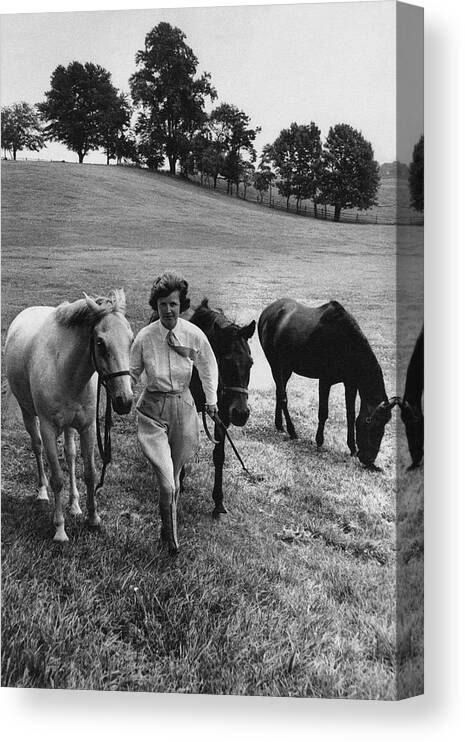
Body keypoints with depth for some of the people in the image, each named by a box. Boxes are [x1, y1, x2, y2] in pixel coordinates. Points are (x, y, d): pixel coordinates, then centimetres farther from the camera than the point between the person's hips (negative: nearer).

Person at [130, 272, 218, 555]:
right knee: (166, 481, -13)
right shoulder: (145, 337, -9)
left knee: (174, 476, 17)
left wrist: (211, 399, 4)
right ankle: (172, 537, 8)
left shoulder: (194, 335, -7)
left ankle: (169, 528, 40)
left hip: (183, 407, 2)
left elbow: (209, 367, 9)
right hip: (152, 409, -2)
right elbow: (132, 372, 2)